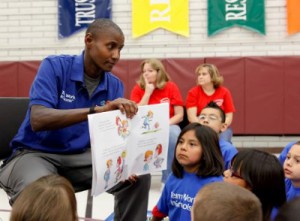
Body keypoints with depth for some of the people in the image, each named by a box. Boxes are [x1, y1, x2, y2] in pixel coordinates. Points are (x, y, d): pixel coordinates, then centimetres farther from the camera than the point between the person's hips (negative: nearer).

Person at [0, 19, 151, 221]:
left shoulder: (115, 85, 1)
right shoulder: (54, 66, -15)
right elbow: (38, 120, -28)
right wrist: (98, 109, -39)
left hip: (81, 155, 5)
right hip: (35, 153, -5)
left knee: (139, 176, -14)